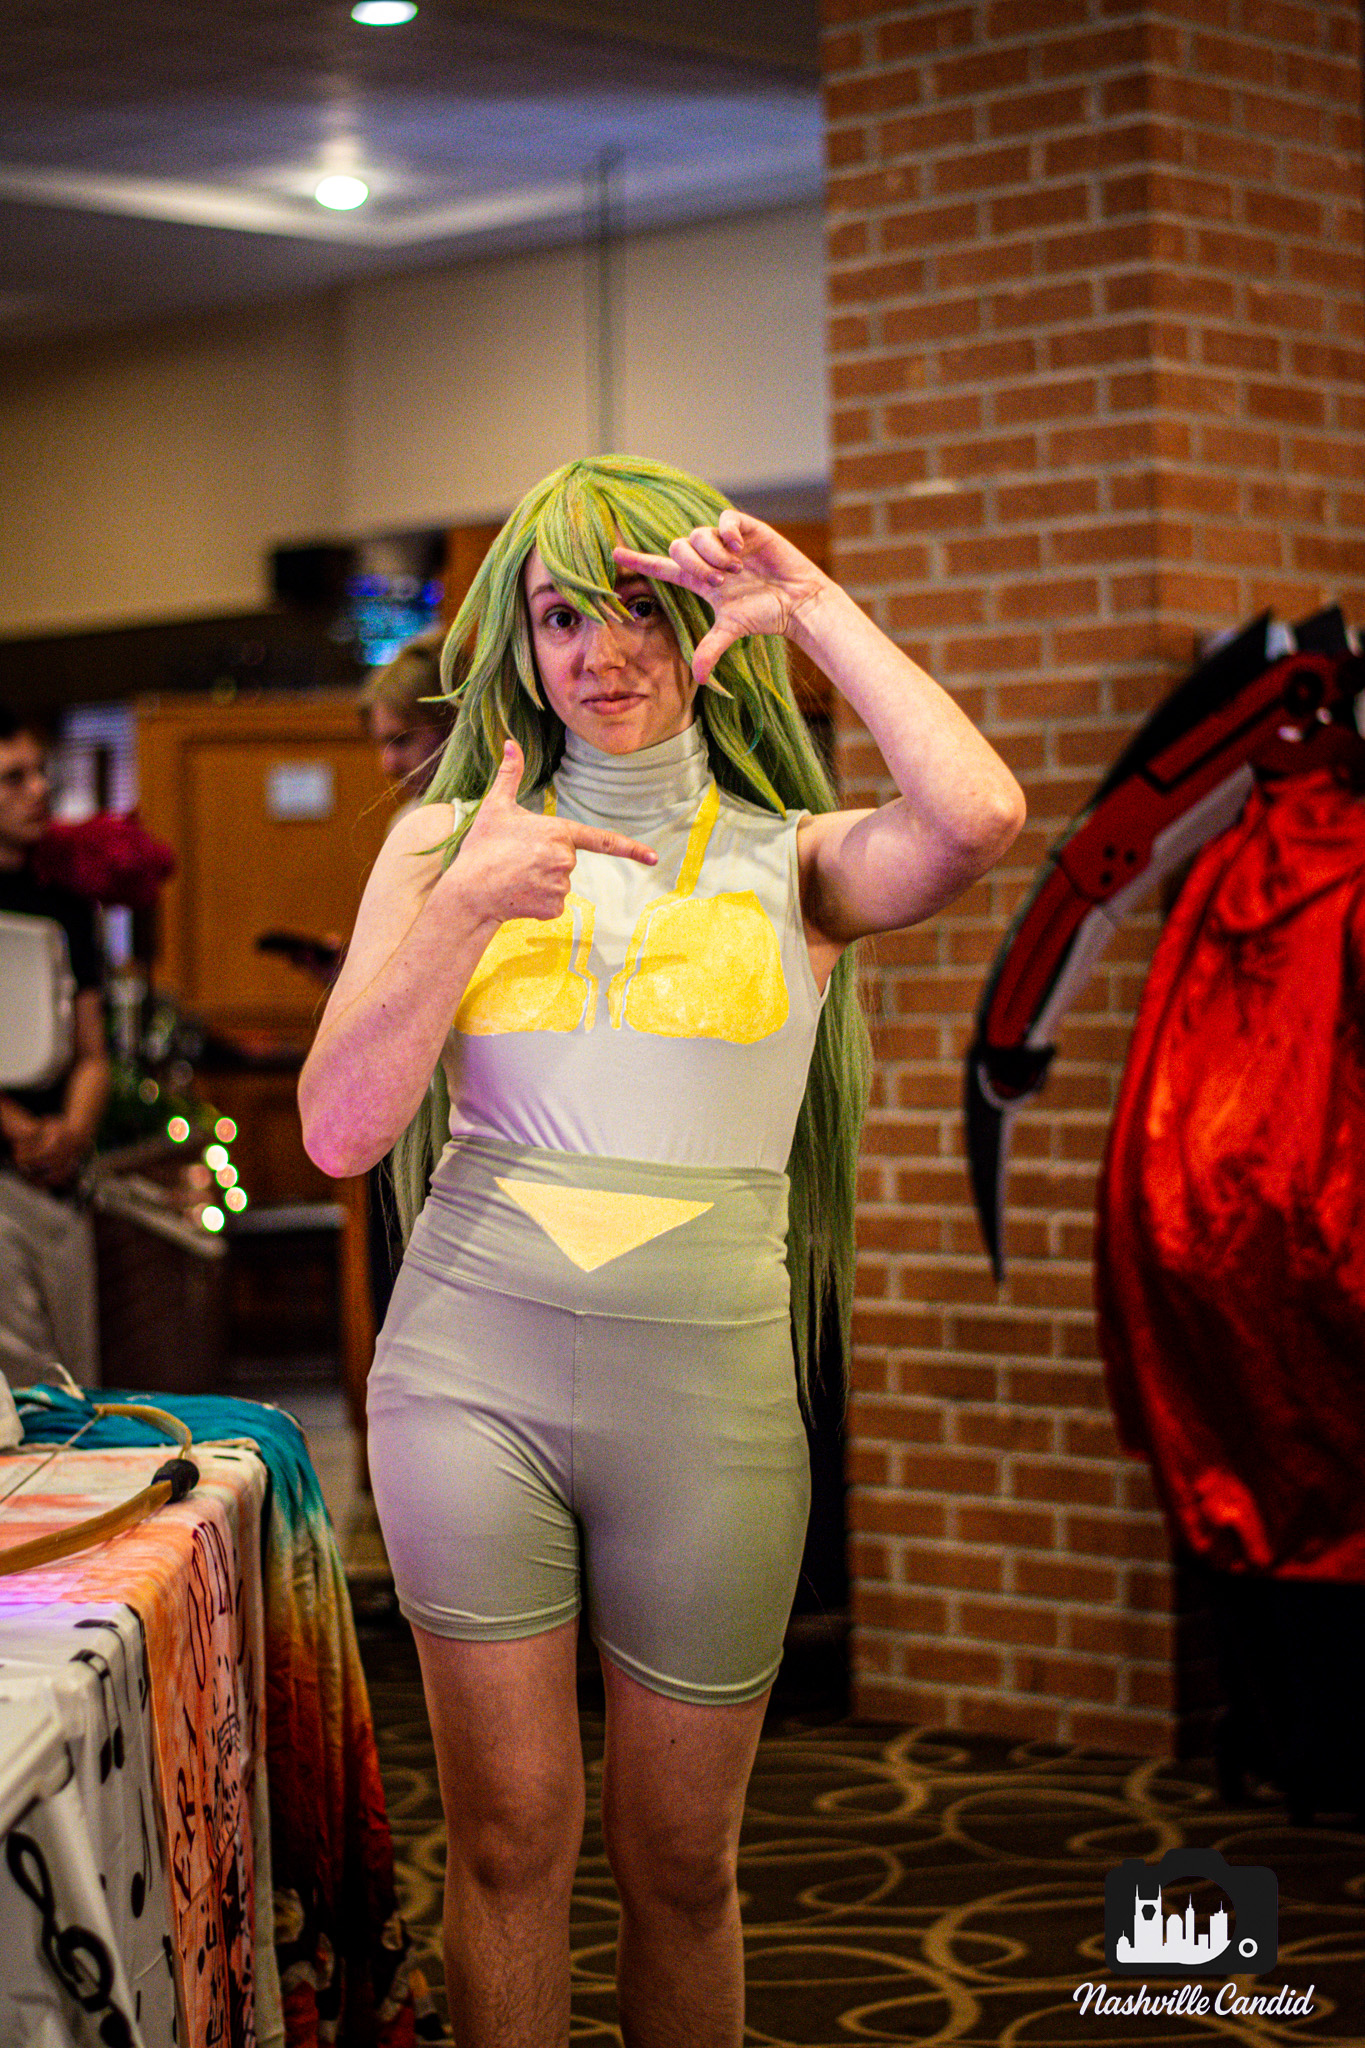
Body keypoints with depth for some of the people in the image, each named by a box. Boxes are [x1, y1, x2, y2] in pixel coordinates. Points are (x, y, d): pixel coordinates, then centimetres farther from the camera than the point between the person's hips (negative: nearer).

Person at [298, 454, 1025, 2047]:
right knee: (512, 1835, 3)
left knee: (677, 1859, 8)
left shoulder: (791, 862, 5)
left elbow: (979, 818, -19)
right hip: (473, 1365, 1)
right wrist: (466, 906, -11)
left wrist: (814, 606, -9)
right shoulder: (447, 840, 9)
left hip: (707, 1382, 0)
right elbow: (339, 1132, 0)